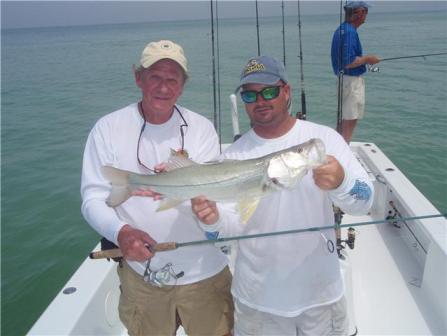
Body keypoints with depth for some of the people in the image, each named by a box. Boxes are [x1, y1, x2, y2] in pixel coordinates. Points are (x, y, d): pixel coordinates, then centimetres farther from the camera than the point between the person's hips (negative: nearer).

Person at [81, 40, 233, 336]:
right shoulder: (108, 128, -7)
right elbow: (93, 198, -9)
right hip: (141, 273, 0)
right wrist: (120, 231, -29)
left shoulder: (201, 128, -6)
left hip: (203, 272, 0)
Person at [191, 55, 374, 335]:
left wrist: (341, 182, -35)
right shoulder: (234, 155, -6)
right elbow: (232, 226, -8)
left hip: (321, 290, 0)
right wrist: (214, 220, -30)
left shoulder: (324, 138, -9)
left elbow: (364, 201, -14)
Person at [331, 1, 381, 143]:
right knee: (350, 120, -4)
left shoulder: (341, 29, 11)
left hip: (343, 78, 10)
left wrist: (364, 59, 15)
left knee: (344, 118, 18)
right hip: (352, 80, -10)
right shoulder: (350, 32, -20)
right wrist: (367, 59, -13)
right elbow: (348, 62, -26)